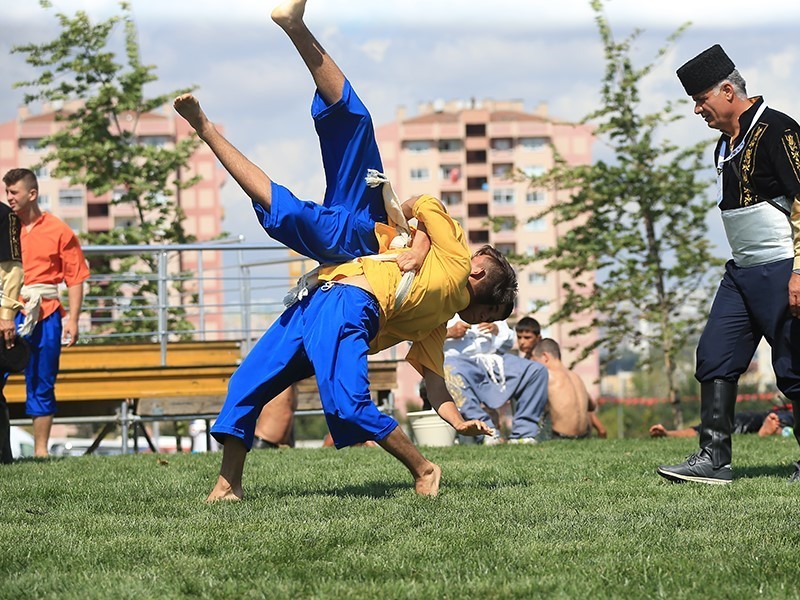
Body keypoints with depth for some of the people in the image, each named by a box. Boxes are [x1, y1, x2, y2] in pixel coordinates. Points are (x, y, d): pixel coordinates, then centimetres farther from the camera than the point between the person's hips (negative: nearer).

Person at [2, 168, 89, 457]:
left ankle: (41, 449, 13)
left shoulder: (58, 230, 4)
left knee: (42, 384, 6)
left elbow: (75, 278, 4)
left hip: (46, 317, 0)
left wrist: (73, 320, -4)